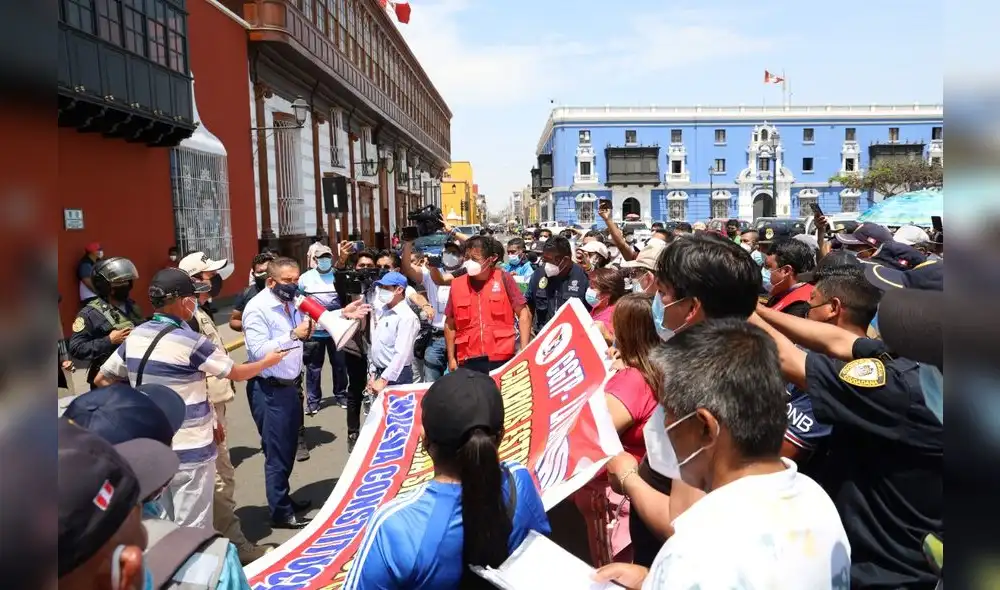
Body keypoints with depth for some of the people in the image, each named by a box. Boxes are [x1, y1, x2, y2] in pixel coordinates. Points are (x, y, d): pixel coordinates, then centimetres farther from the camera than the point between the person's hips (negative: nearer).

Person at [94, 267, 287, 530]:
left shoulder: (135, 337, 1)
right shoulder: (189, 341, -19)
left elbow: (101, 380, 12)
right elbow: (237, 373, -6)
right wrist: (268, 361, 11)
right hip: (189, 450, -7)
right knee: (194, 532, 5)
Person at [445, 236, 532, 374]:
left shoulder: (504, 279, -3)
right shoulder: (457, 285, 4)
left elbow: (524, 314, 0)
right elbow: (450, 324, 13)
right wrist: (451, 358, 11)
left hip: (501, 360, -2)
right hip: (468, 362, 2)